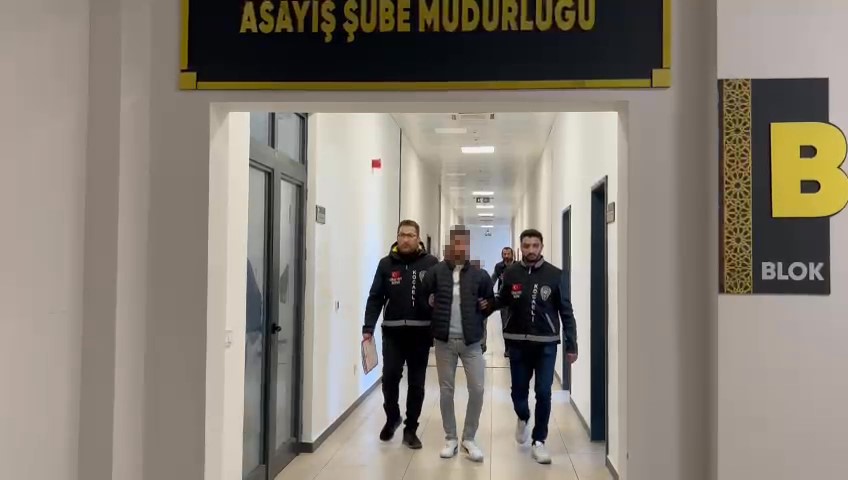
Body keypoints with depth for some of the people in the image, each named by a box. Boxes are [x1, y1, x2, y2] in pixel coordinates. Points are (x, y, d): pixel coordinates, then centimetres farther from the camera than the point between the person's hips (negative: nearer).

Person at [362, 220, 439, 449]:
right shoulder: (386, 264, 2)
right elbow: (375, 298, 0)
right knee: (390, 377, -2)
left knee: (416, 383, 7)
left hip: (421, 332, 0)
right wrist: (368, 327, -9)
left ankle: (411, 429, 22)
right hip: (392, 331, 1)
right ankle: (392, 417, 26)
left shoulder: (431, 263, -1)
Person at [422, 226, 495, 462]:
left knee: (477, 389, 0)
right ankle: (451, 438, 23)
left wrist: (479, 317, 2)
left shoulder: (479, 275, 1)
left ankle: (469, 439, 17)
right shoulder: (436, 272, -2)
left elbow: (491, 301, 12)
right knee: (446, 390, 8)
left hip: (471, 341, 0)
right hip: (444, 340, 0)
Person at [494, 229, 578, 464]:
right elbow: (502, 302, 10)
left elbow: (566, 312, -1)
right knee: (519, 391, 11)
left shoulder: (555, 275, -6)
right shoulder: (511, 273, -3)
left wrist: (572, 345, -2)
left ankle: (539, 441, 16)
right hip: (518, 342, 1)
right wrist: (487, 304, -12)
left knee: (543, 393, 0)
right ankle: (523, 418, 44)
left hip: (546, 343, -1)